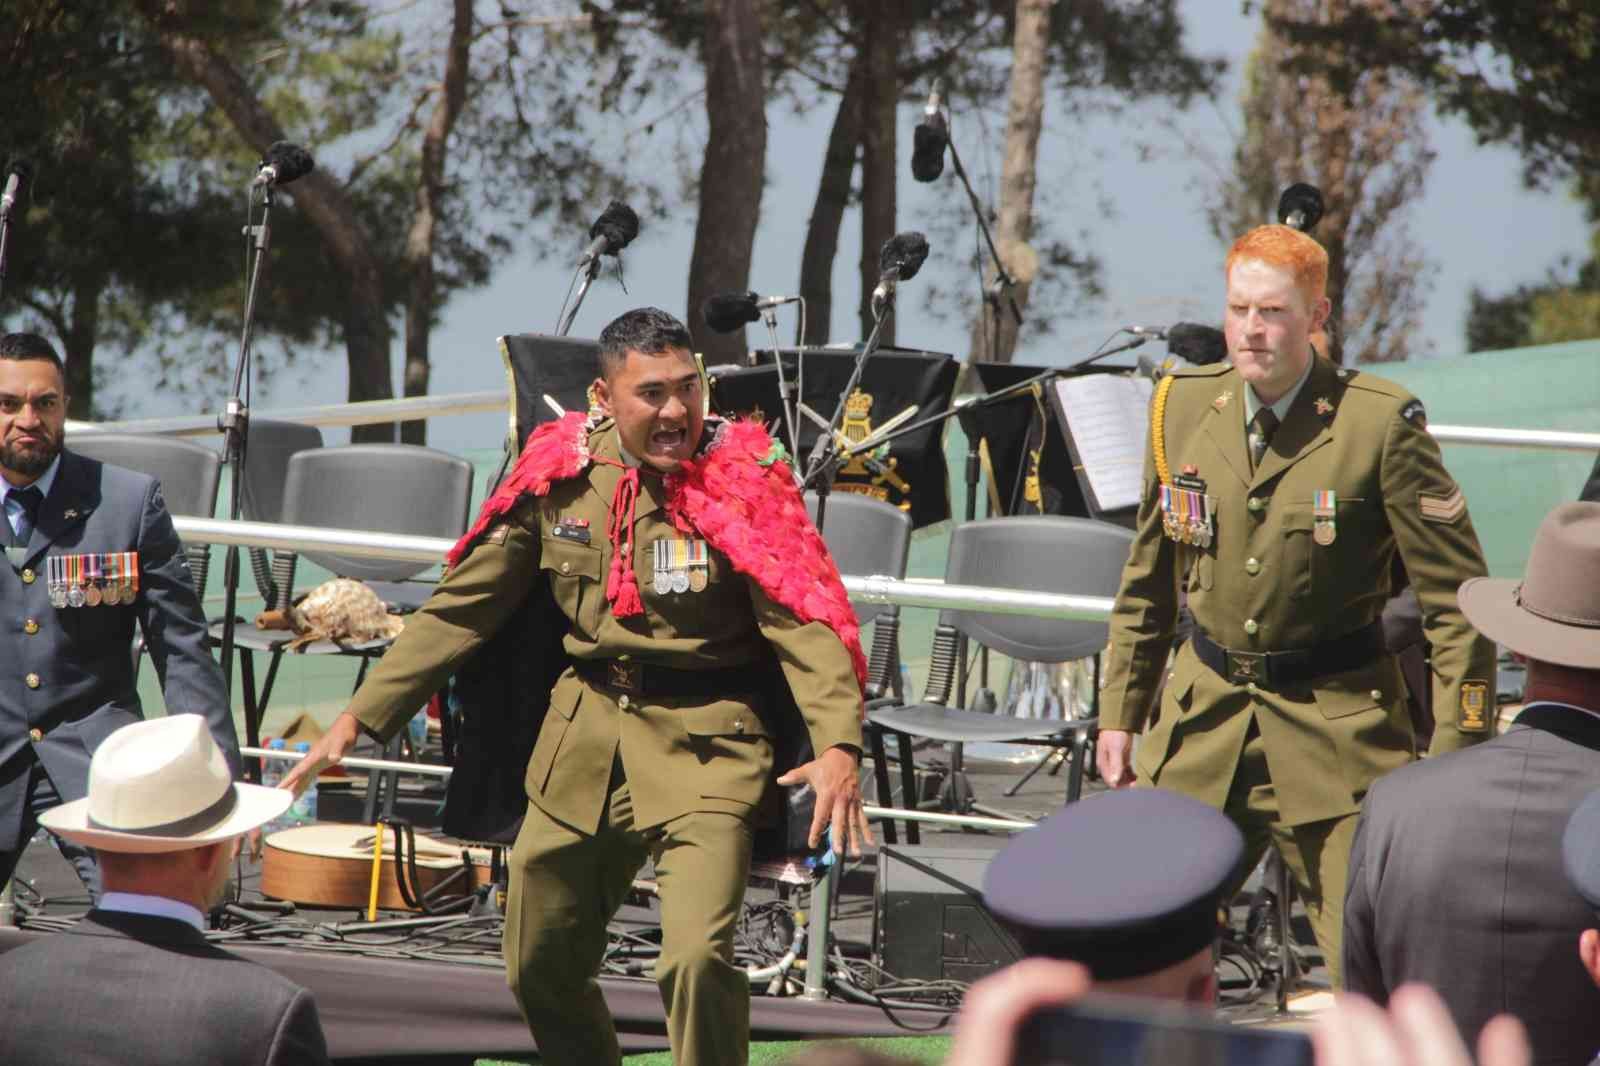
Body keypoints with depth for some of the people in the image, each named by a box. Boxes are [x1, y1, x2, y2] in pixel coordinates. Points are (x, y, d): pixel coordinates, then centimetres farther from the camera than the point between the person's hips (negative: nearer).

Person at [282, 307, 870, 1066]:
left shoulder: (743, 478, -10)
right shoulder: (560, 472, 2)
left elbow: (803, 617, -18)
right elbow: (464, 605, 9)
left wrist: (838, 744, -34)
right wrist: (359, 718, 6)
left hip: (705, 743, -5)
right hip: (585, 737, 5)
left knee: (698, 956, -22)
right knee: (539, 968, 13)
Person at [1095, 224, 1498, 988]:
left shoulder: (1379, 424, -11)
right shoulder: (1182, 407, 4)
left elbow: (1455, 600, -8)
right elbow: (1147, 580, 17)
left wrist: (1454, 754, -12)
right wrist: (1119, 714, 15)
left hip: (1336, 730, -4)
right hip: (1204, 721, 4)